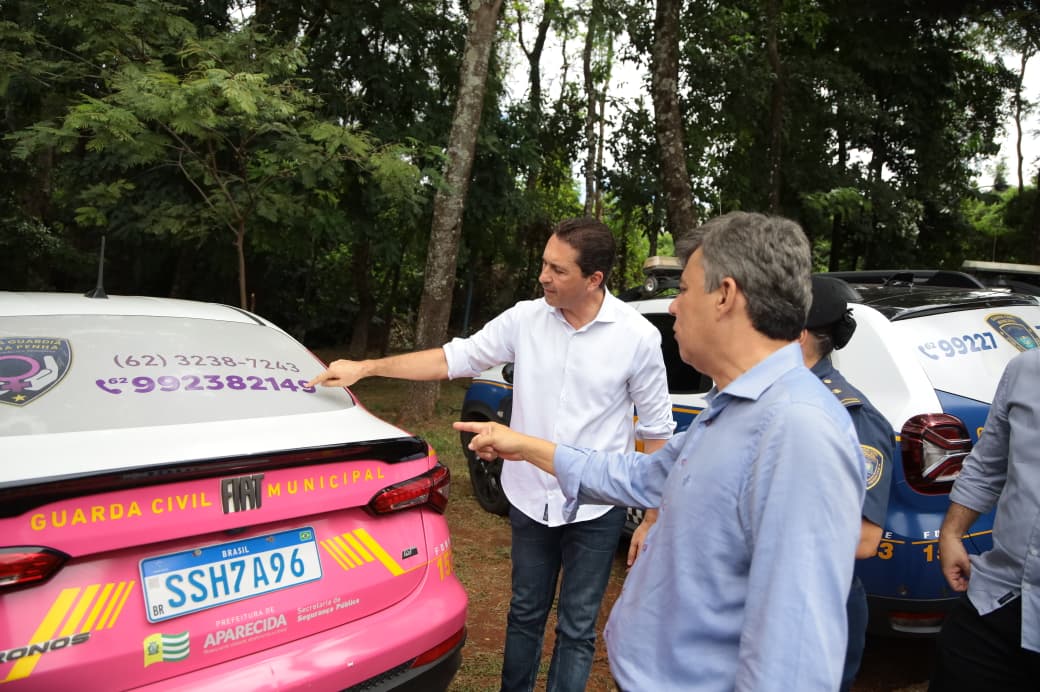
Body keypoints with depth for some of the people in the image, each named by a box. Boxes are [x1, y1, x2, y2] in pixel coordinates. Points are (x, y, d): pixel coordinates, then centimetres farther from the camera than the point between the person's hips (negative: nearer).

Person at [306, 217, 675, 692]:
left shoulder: (638, 336, -13)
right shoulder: (525, 319, -6)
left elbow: (656, 429, -5)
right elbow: (455, 358, -1)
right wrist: (366, 367, -7)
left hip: (596, 511, -3)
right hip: (529, 501, 3)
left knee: (576, 629, 12)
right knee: (525, 614, 20)